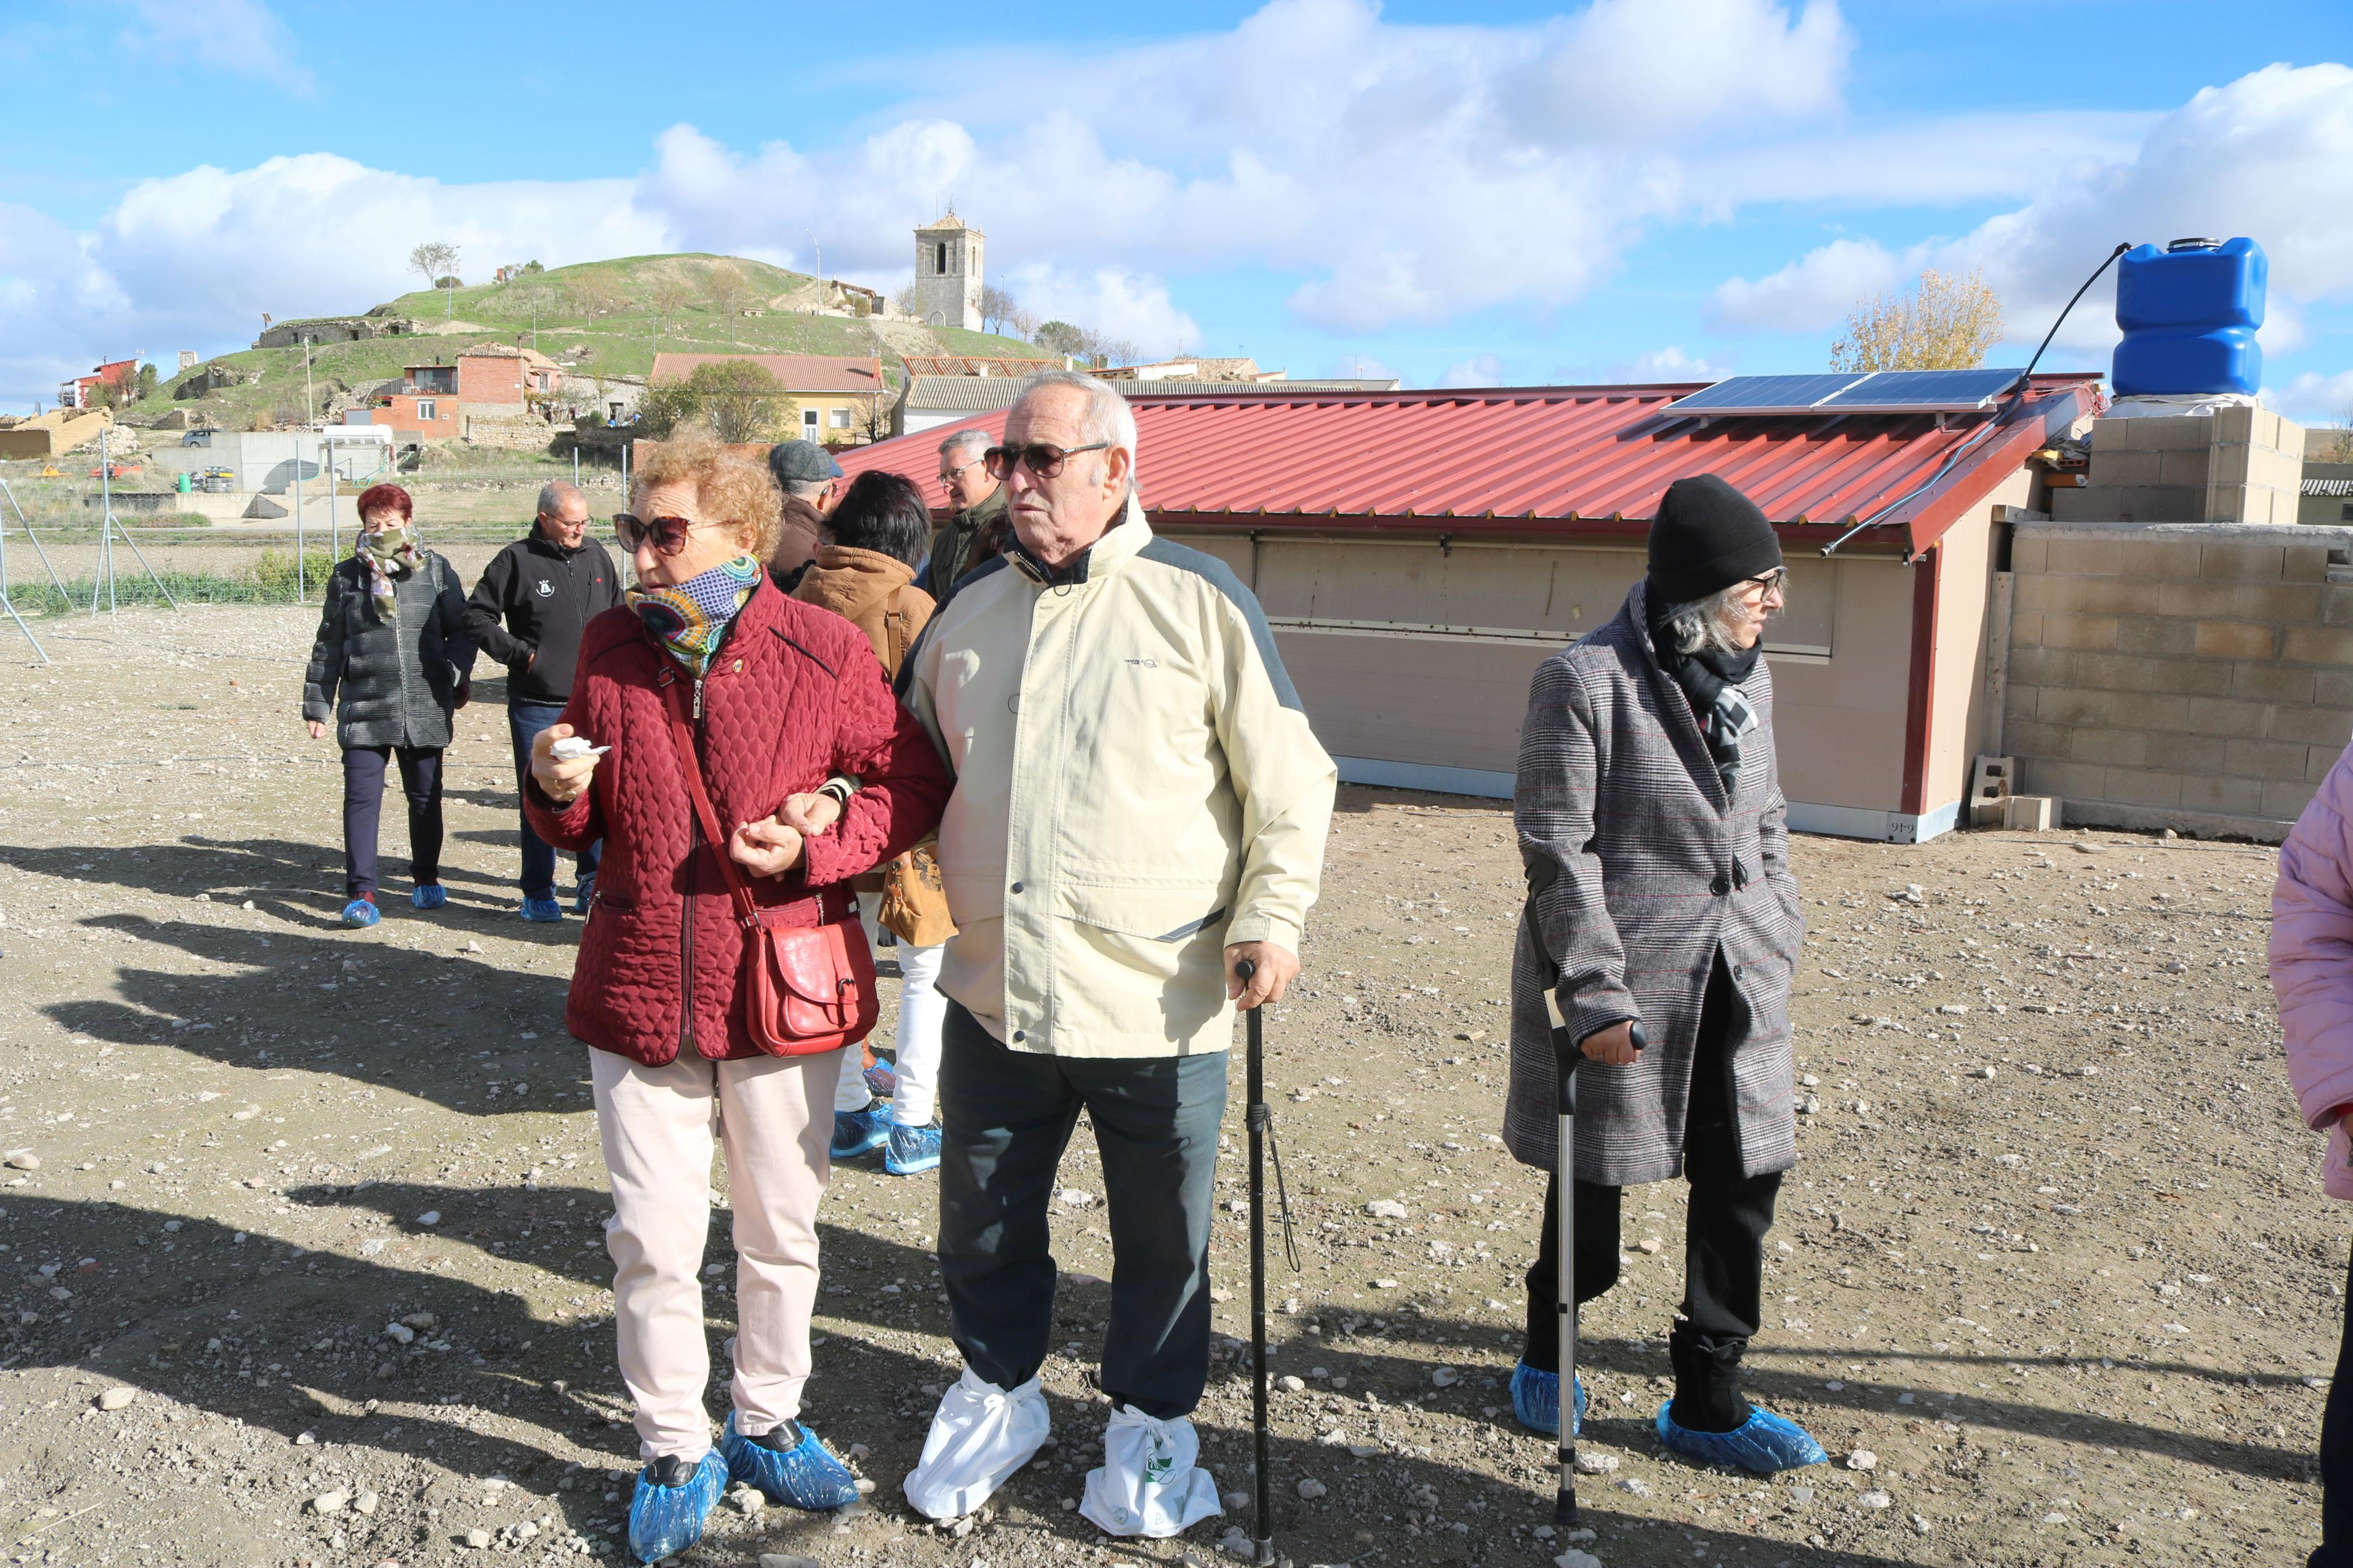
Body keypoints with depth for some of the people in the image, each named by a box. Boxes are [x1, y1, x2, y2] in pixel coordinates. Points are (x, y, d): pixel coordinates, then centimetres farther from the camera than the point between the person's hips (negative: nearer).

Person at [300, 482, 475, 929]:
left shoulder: (436, 570, 3)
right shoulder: (347, 575, 6)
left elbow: (461, 629, 8)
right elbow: (328, 646, 10)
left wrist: (457, 676, -6)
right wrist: (317, 705, 9)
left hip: (424, 707, 0)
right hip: (363, 708, 0)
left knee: (425, 796, 12)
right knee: (361, 798, -6)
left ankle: (426, 879, 29)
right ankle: (361, 893, 0)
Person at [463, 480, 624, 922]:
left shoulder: (597, 557, 9)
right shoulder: (517, 561, -5)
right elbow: (477, 618, -2)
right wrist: (520, 653, -10)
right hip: (537, 706, -4)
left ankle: (593, 883, 20)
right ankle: (538, 892, 13)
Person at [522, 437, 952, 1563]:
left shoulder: (824, 654, -9)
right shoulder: (609, 650, 3)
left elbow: (913, 784, -1)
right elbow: (582, 828, 13)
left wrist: (818, 847, -16)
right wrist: (555, 789, -10)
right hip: (637, 992, 2)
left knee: (780, 1230, 15)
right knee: (652, 1243, 7)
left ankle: (767, 1422, 38)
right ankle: (675, 1451, 29)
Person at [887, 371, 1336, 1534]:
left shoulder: (1200, 602, -5)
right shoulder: (968, 613, 9)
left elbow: (1291, 783, -2)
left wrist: (1270, 916, -9)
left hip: (1158, 1001, -4)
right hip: (992, 992, 4)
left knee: (1164, 1239, 12)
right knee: (982, 1222, 18)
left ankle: (1151, 1423, 36)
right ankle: (996, 1395, 43)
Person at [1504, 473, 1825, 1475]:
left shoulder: (1746, 678, 8)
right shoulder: (1586, 681, -14)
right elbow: (1556, 851, -15)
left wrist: (1777, 949, 12)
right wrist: (1595, 996, -17)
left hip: (1734, 989, 6)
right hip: (1623, 988, -6)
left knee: (1744, 1183, 8)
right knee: (1594, 1181, 10)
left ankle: (1707, 1401, 24)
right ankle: (1547, 1355, 36)